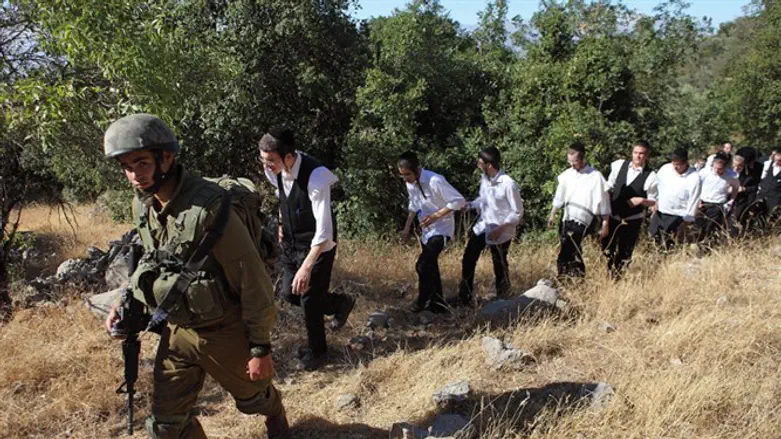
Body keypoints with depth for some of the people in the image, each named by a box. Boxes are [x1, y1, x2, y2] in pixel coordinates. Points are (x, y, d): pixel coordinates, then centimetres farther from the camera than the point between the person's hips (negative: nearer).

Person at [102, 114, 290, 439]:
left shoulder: (207, 208, -28)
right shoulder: (143, 205, -5)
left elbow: (253, 280, -23)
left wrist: (261, 348, -18)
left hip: (224, 333, -5)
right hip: (178, 330, 6)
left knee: (253, 398, 20)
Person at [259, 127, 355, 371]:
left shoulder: (316, 176, -33)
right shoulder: (275, 170, -12)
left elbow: (324, 231, -34)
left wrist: (306, 267, -38)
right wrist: (282, 222, 13)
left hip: (316, 247, -7)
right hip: (291, 243, 7)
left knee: (309, 299, 2)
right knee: (289, 293, 13)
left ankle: (317, 352, 28)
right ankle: (340, 304, 36)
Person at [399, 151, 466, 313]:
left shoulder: (435, 180, -26)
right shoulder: (409, 183, -2)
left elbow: (459, 201, -23)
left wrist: (436, 215, -27)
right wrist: (407, 228, 11)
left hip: (441, 229, -8)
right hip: (426, 230, 8)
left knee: (422, 265, -18)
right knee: (430, 267, 14)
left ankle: (422, 301, 3)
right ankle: (438, 304, 27)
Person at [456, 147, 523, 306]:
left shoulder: (508, 184, -23)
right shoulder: (484, 179, -1)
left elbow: (518, 213, -17)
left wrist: (500, 229, -22)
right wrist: (469, 205, -2)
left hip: (501, 232, -7)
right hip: (483, 226, 7)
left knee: (500, 266, 10)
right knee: (468, 260, 5)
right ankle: (464, 299, 17)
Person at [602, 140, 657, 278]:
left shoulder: (650, 176, -12)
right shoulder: (620, 165, -3)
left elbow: (653, 200, -3)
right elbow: (609, 186, 8)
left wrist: (642, 200, -22)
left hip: (633, 219, -3)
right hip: (613, 215, 3)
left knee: (625, 252, 11)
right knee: (607, 246, 12)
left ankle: (617, 276, 30)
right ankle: (609, 272, 35)